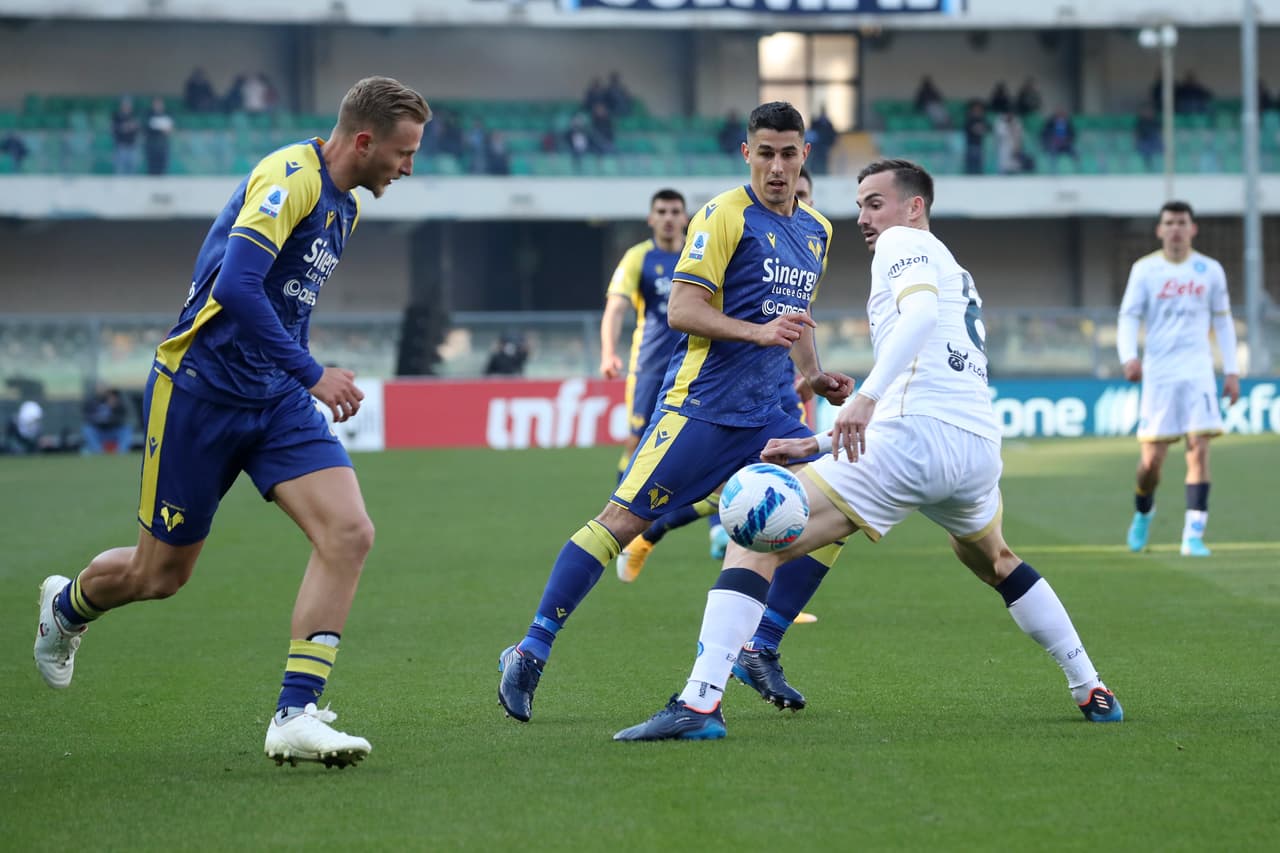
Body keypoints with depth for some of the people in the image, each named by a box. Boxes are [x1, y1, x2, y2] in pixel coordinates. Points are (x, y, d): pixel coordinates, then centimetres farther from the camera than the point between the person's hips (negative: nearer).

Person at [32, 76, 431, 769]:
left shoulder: (344, 206, 11)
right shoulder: (289, 177, -18)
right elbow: (236, 287, -29)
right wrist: (312, 375, -29)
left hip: (277, 399, 7)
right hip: (201, 391, -7)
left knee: (348, 534, -16)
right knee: (160, 573, 7)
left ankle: (294, 718, -16)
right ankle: (66, 606, 42)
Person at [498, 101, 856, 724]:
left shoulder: (816, 231, 16)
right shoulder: (726, 215, -8)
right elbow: (680, 310, -14)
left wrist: (814, 375, 17)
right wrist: (758, 331, -24)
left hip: (760, 414, 7)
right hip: (699, 404, -7)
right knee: (623, 518, -12)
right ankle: (531, 653, -6)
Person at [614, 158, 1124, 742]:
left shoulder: (903, 243, 6)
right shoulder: (958, 275, 32)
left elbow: (921, 312, -17)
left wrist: (867, 395, -29)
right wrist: (816, 445, 32)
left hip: (915, 441, -9)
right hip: (980, 444, 9)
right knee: (994, 562, 39)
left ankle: (700, 702, -22)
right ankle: (1092, 691, 38)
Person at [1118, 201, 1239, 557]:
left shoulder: (1210, 270, 7)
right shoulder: (1144, 269, 3)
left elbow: (1223, 322, 15)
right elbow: (1128, 317, 1)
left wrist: (1231, 371, 9)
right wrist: (1129, 356, -17)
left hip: (1198, 371, 0)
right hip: (1158, 373, 0)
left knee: (1199, 447, -14)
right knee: (1152, 458, 0)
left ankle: (1193, 534, -14)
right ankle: (1143, 512, 31)